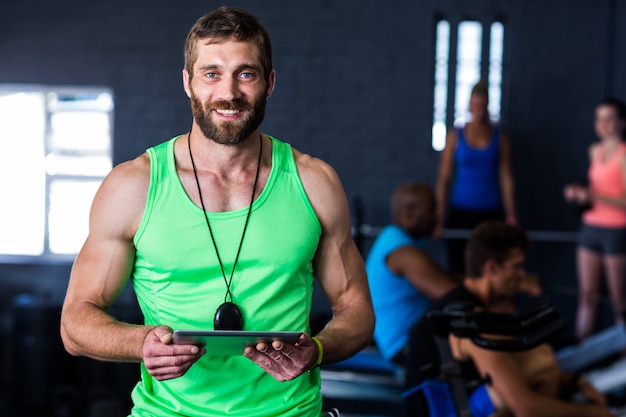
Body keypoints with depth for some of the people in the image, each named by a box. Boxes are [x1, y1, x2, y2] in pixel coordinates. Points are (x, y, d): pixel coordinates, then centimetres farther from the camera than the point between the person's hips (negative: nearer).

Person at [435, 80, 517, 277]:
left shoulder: (500, 137, 4)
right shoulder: (455, 136, 3)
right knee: (457, 270, 1)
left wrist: (510, 215, -2)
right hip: (460, 212, 0)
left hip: (491, 213, 0)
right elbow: (444, 177, 2)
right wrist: (439, 215, -2)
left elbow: (506, 177, 2)